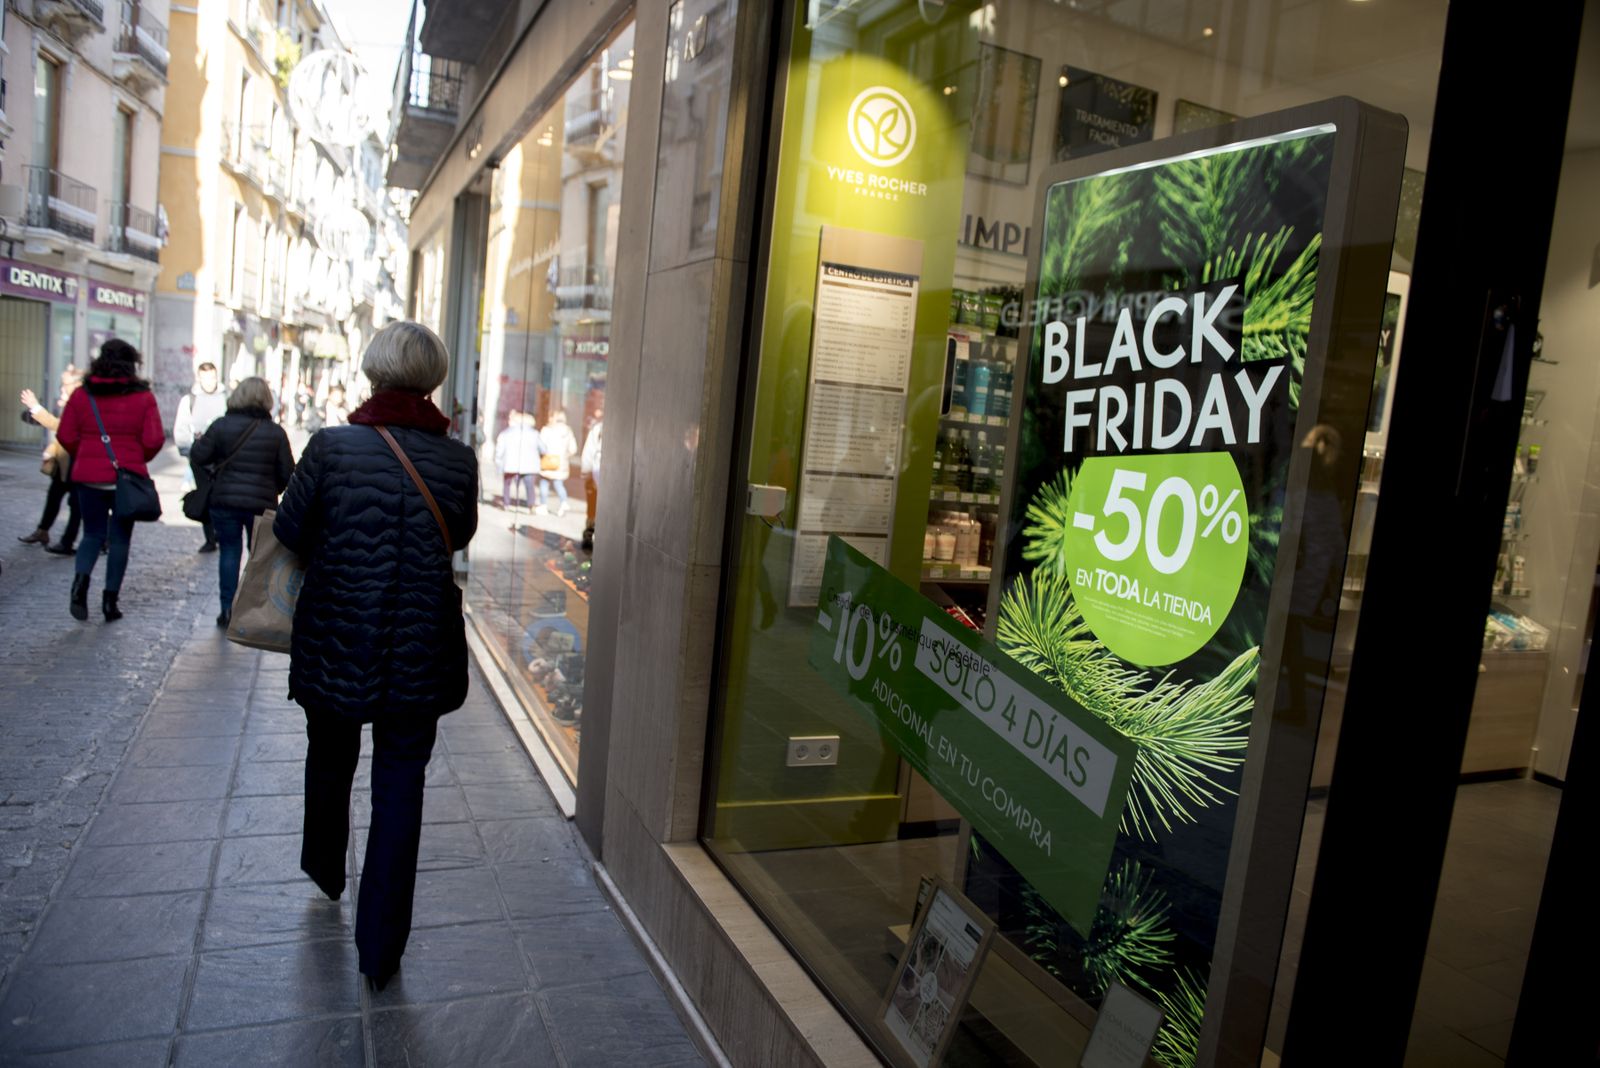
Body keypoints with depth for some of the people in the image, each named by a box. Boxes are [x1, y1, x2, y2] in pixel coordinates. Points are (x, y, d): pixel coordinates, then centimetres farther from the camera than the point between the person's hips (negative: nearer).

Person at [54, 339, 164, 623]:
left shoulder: (81, 395, 0)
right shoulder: (143, 397, -6)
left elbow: (65, 436, -1)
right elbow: (154, 440, -10)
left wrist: (84, 457, 17)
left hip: (89, 476, 2)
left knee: (93, 534, 16)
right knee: (120, 538, 9)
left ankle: (81, 578, -12)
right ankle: (110, 601, 10)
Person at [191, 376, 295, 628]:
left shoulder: (221, 425, -3)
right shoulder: (276, 432, -3)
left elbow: (197, 457, -4)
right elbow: (287, 473, -1)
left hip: (224, 501, 0)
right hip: (262, 504, 0)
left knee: (229, 551, 10)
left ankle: (227, 608, 8)